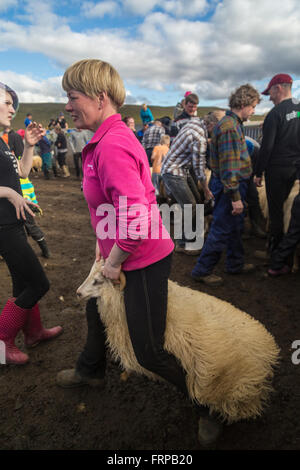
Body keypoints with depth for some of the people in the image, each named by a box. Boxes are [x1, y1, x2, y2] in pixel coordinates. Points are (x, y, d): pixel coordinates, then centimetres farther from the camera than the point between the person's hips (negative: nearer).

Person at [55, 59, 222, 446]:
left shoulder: (113, 147, -25)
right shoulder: (105, 139, 8)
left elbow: (135, 220, -31)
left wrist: (114, 262, -17)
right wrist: (104, 242, 15)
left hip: (144, 260, -10)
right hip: (119, 255, 11)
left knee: (148, 351, 1)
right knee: (95, 307, 29)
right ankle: (90, 371, 58)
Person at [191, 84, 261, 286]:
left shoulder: (234, 124, 15)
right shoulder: (229, 127, -19)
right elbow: (228, 166, -24)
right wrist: (235, 197, -23)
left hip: (234, 185, 10)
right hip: (230, 187, -10)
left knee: (236, 228, 19)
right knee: (221, 231, -2)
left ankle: (236, 264, 34)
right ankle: (202, 270, 9)